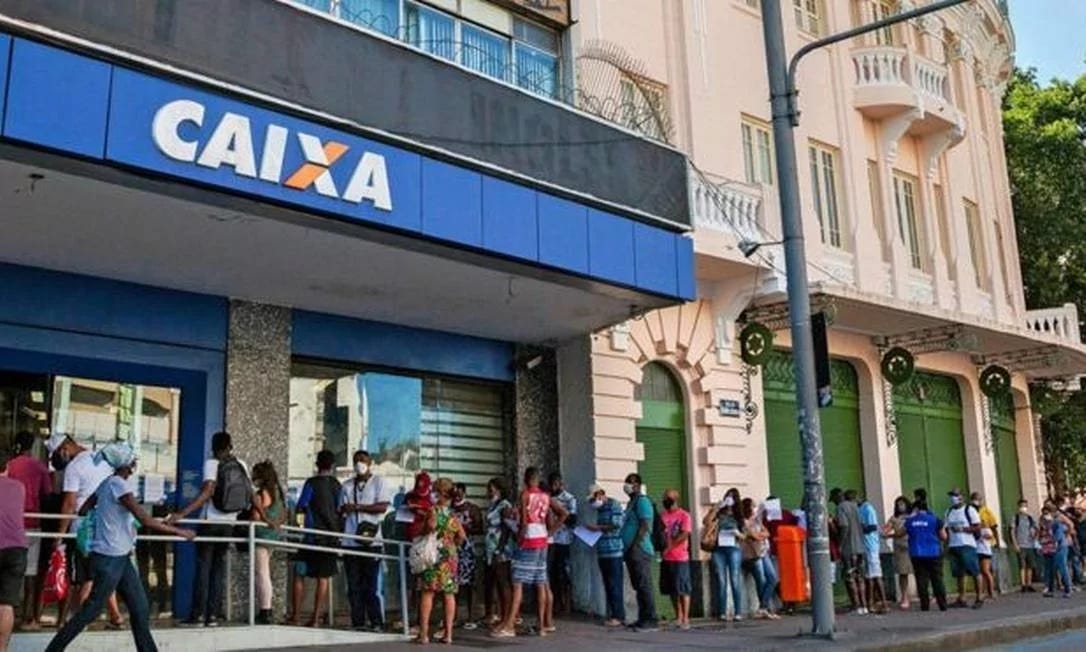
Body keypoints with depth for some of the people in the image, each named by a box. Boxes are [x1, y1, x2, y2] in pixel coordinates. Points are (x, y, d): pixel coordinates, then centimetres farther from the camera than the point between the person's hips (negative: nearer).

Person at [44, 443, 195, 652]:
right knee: (91, 610, 0)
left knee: (140, 609, 8)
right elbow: (146, 521, -22)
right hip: (109, 558, -9)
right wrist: (180, 532, -15)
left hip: (120, 557, 9)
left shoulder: (108, 483, 10)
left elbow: (84, 510, 21)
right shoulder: (118, 484, -17)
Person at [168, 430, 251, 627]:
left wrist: (182, 513, -27)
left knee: (203, 567, 3)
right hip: (229, 524, 4)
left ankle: (198, 615, 0)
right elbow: (252, 495, 9)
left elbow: (207, 492, -21)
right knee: (219, 568, 9)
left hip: (210, 522, -4)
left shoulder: (211, 463, -8)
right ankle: (213, 615, 7)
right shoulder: (242, 466, 6)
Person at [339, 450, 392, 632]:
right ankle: (358, 622, 9)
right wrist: (344, 509, -1)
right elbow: (340, 510, 21)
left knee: (371, 585, -7)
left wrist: (357, 507, -11)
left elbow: (383, 506, -7)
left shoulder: (379, 482, 6)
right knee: (354, 586, 3)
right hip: (350, 541, 4)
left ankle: (377, 622, -3)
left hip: (371, 540, -4)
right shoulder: (347, 486, 20)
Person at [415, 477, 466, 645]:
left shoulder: (434, 509, -6)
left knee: (427, 593, -1)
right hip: (450, 555, 5)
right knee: (449, 594, 6)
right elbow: (462, 536, 5)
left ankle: (424, 633, -2)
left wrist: (423, 533, -7)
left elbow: (431, 525, -26)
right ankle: (448, 634, 7)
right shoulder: (452, 514, 10)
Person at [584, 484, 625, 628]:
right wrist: (594, 529, 5)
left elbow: (617, 524, -15)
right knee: (608, 585, 8)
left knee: (615, 585, -6)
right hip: (602, 552, 8)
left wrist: (598, 527, -10)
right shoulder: (600, 508, 19)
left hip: (614, 552, -8)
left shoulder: (614, 505, -6)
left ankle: (619, 616, -3)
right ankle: (613, 614, 13)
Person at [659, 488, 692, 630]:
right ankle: (678, 617, 18)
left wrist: (670, 546, -19)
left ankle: (685, 619, -1)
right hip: (666, 558, 6)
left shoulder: (684, 515, -4)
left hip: (680, 558, -6)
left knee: (683, 589, -4)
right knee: (672, 590, 9)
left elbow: (684, 534, -13)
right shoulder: (662, 515, 13)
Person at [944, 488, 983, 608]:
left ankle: (979, 598, 1)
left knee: (974, 572, -5)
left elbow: (977, 527, -7)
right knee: (959, 573, 7)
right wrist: (946, 545, 9)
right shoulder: (949, 512, 15)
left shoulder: (969, 510, -2)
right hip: (953, 546, 6)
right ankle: (961, 599, 10)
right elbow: (946, 529, 16)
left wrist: (962, 529, -16)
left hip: (967, 545, -6)